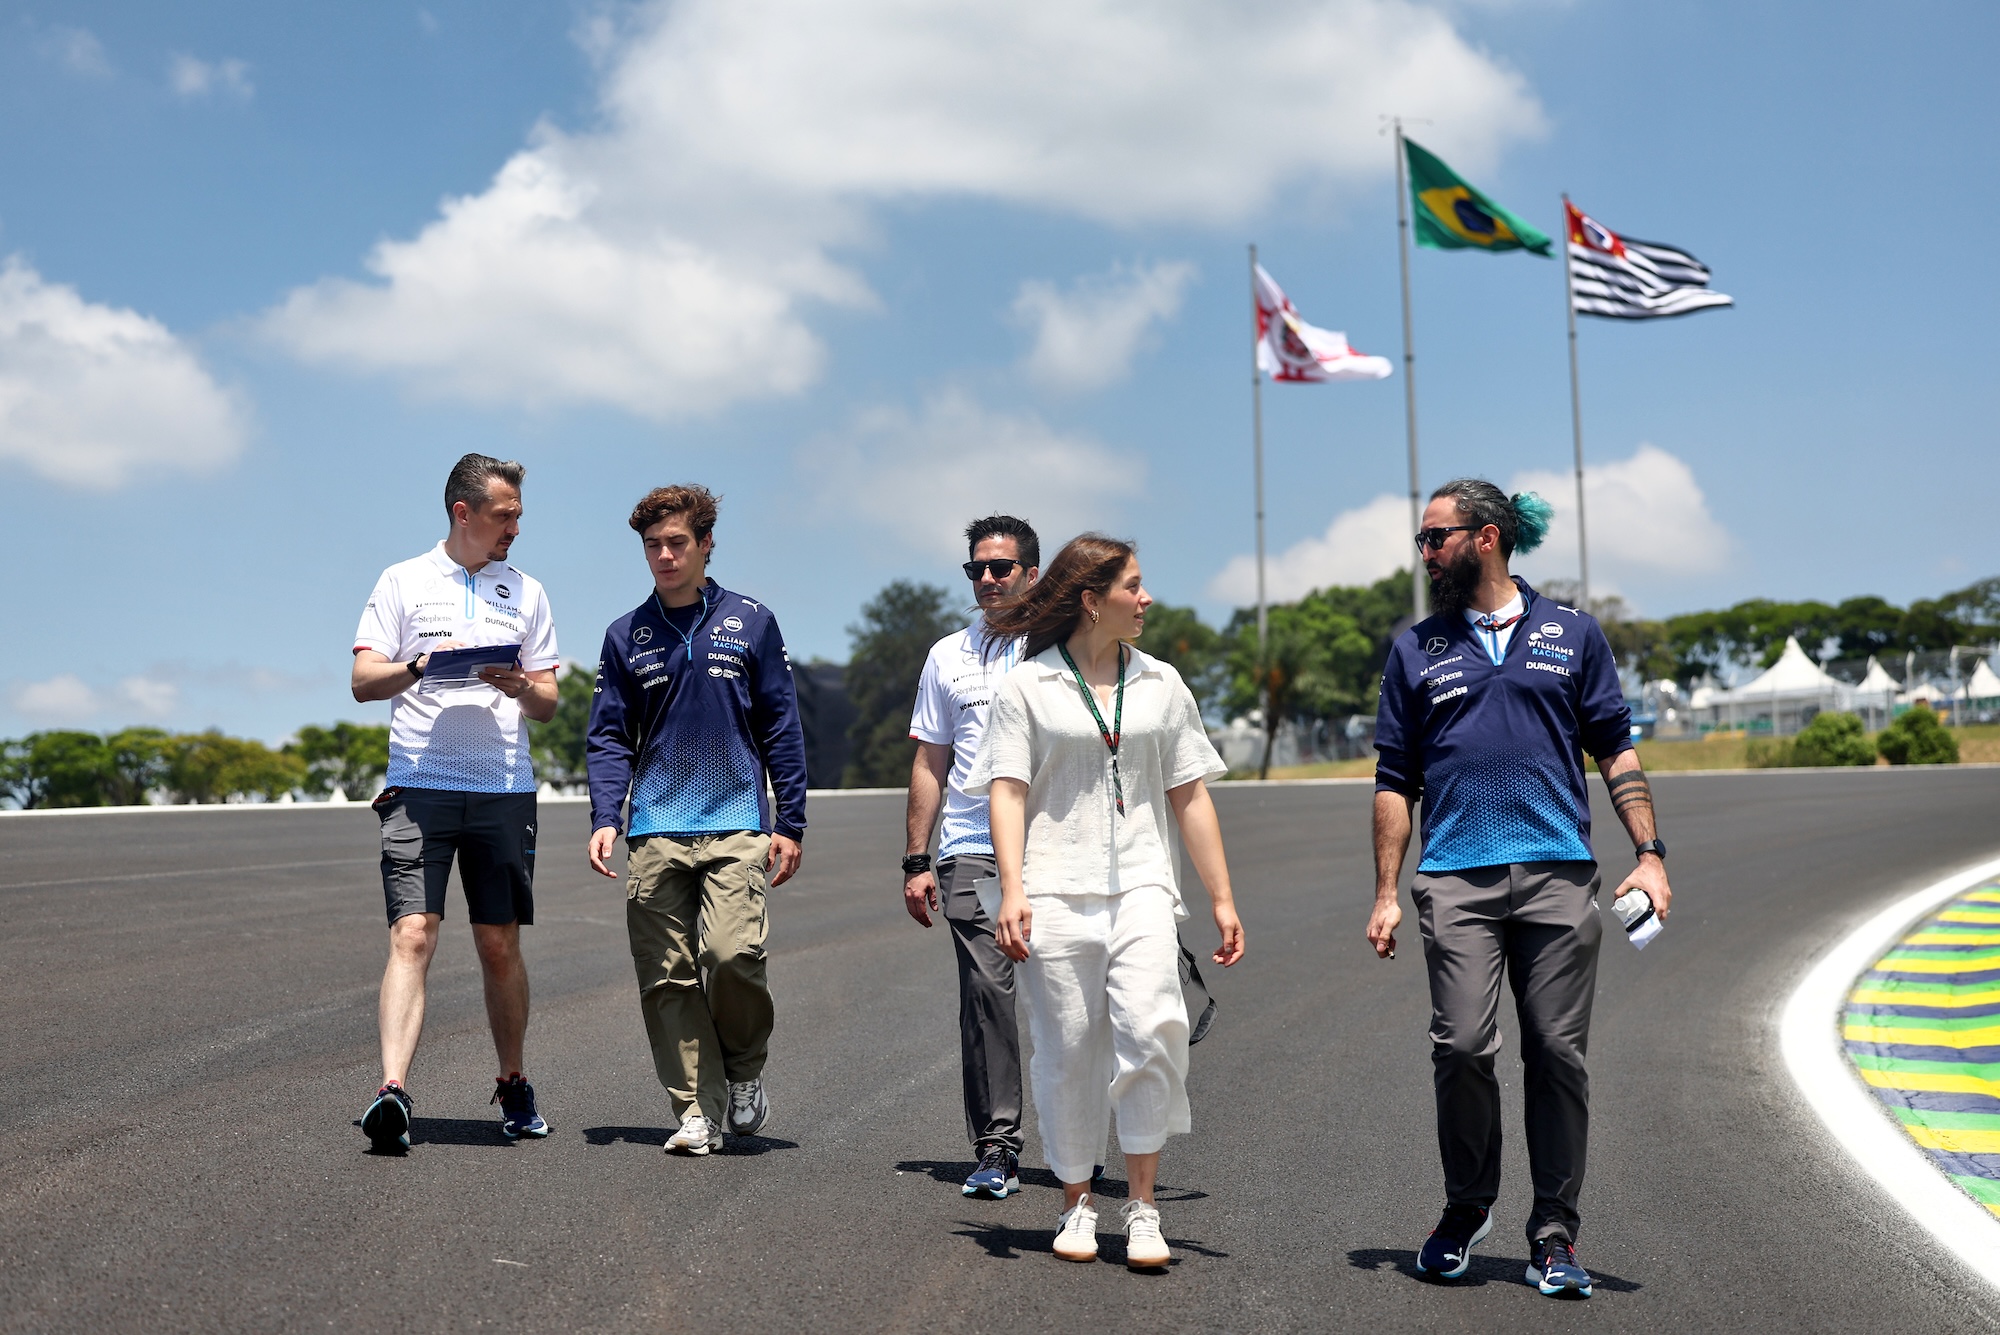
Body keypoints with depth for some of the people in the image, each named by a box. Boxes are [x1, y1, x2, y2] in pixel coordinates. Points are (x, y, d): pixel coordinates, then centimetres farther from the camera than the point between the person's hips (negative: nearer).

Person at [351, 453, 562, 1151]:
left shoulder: (526, 592, 14)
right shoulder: (403, 581, 7)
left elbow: (548, 705, 13)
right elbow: (363, 680, 2)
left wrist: (519, 684, -9)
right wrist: (422, 663, -17)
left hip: (505, 788, 2)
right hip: (420, 785, -2)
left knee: (500, 944, 6)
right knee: (412, 935, -14)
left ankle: (513, 1088, 20)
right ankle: (392, 1092, -20)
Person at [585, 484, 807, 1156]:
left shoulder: (750, 622, 7)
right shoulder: (626, 635, 12)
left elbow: (781, 728, 7)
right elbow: (610, 739, 11)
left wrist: (789, 824, 1)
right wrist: (604, 818, -5)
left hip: (736, 826, -2)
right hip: (654, 832, 3)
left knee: (732, 954, -17)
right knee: (667, 977, 0)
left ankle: (744, 1068, 9)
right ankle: (697, 1109, 9)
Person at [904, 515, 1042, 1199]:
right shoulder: (948, 655, 12)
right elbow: (929, 765, 15)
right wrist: (916, 860, 8)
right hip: (971, 853, 1)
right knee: (986, 993, -8)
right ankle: (995, 1148, -3)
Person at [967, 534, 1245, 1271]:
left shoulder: (1160, 684, 15)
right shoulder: (1026, 686, 5)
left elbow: (1189, 797, 17)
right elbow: (1007, 792, 0)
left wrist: (1222, 898, 13)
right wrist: (1012, 891, -13)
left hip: (1141, 885, 2)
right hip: (1056, 891, -2)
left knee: (1151, 1030, -17)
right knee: (1067, 1047, 0)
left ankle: (1142, 1205, -7)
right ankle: (1077, 1201, 18)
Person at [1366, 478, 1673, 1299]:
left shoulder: (1572, 635, 11)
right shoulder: (1417, 648, 13)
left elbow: (1616, 751, 11)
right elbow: (1395, 780, 13)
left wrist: (1649, 853, 0)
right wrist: (1386, 893, 6)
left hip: (1559, 875, 0)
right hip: (1457, 880, 0)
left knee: (1558, 1054, 0)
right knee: (1462, 1048, -7)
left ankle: (1553, 1232, 10)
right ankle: (1466, 1208, 15)